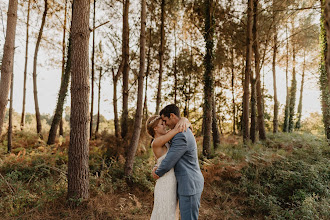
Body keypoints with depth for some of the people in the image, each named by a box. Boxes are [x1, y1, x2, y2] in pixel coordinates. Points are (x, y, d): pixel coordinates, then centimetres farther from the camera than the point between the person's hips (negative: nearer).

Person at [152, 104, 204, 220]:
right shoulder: (185, 132, 12)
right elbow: (173, 156, 19)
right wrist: (158, 168, 4)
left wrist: (157, 173, 1)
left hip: (189, 185, -10)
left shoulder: (181, 136, -24)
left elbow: (167, 163, -20)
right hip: (190, 183, 10)